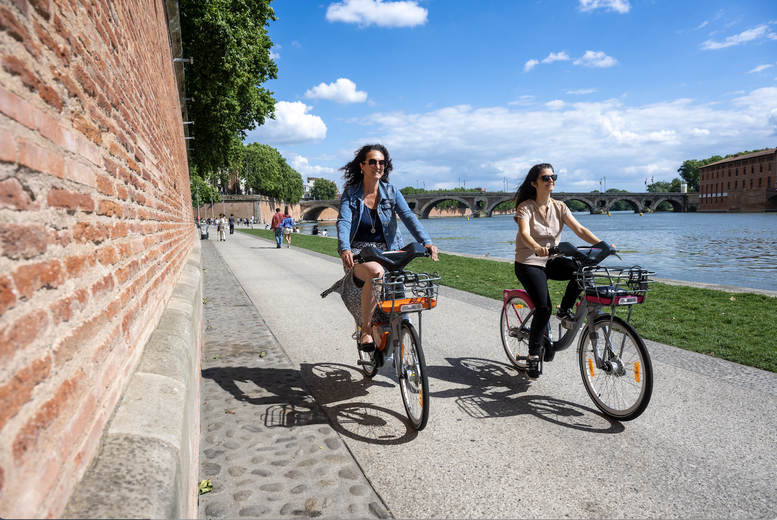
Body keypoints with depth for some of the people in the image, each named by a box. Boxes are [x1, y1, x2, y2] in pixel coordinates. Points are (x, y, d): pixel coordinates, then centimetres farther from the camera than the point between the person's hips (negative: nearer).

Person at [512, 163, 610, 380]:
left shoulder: (559, 207, 3)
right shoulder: (526, 207, -11)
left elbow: (579, 230, -6)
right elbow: (524, 233, -29)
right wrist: (537, 247, -50)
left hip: (551, 261, 5)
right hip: (529, 263, -5)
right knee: (543, 308, -20)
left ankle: (565, 309, -2)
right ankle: (533, 356, -6)